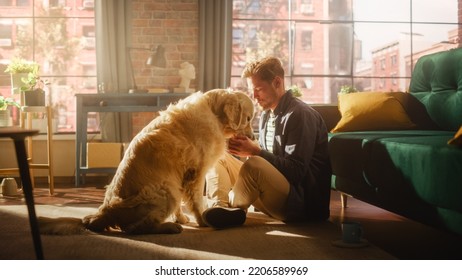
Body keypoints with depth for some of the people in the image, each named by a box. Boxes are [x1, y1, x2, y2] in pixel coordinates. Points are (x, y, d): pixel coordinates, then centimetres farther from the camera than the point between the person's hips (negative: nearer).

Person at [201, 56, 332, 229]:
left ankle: (232, 207, -10)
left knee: (254, 165, -36)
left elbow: (296, 172, -20)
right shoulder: (267, 114, 13)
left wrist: (255, 151, -24)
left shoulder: (300, 114, -14)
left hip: (302, 202, -9)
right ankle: (220, 206, -22)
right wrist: (246, 149, -6)